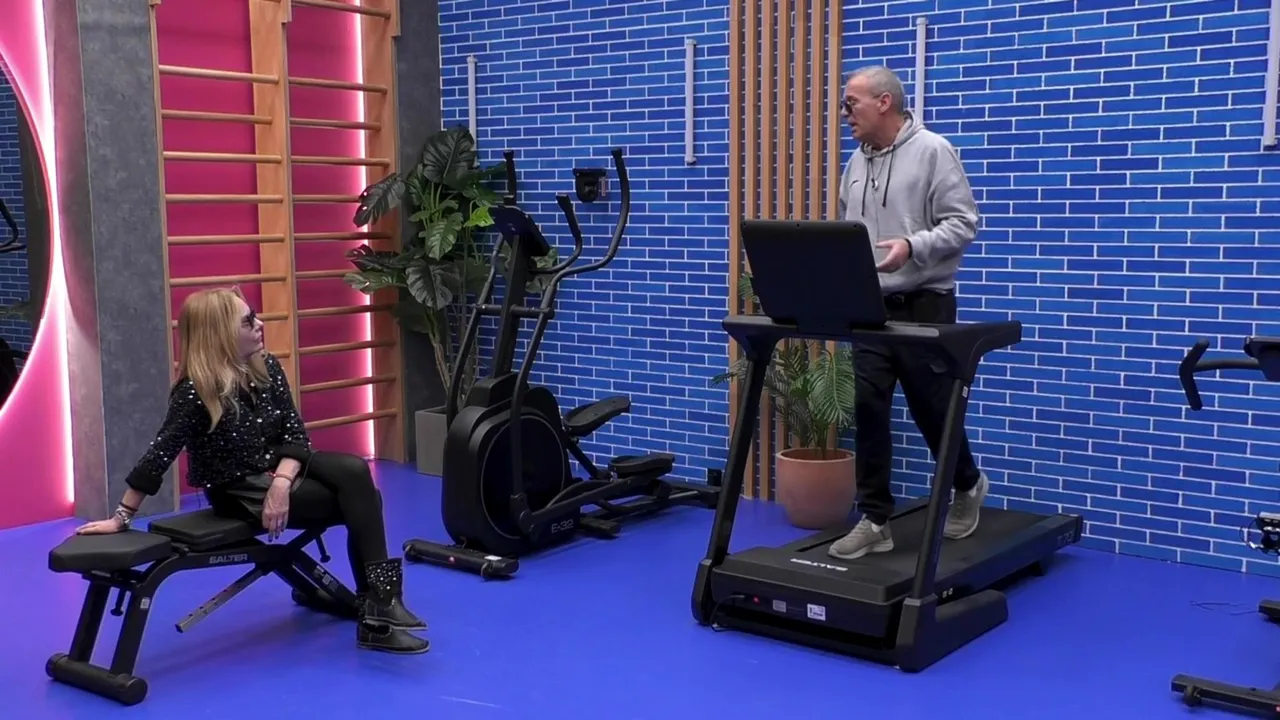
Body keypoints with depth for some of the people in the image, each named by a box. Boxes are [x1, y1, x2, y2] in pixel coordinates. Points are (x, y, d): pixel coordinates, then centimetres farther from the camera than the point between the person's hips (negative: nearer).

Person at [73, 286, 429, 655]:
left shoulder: (266, 368, -4)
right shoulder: (195, 392, -22)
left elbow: (295, 432, -5)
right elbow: (159, 456, -20)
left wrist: (281, 483, -23)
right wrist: (122, 517, -16)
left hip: (281, 468, 6)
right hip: (238, 491, -6)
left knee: (356, 473, -21)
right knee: (358, 503, -18)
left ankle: (380, 597, -17)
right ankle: (376, 620, -8)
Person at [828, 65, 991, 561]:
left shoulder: (932, 151, -9)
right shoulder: (856, 163, 12)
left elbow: (962, 224, -14)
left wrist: (911, 247, -27)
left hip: (924, 305, -6)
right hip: (869, 308, 6)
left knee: (932, 409, 6)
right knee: (868, 412, -2)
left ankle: (968, 485, 34)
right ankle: (874, 521, 3)